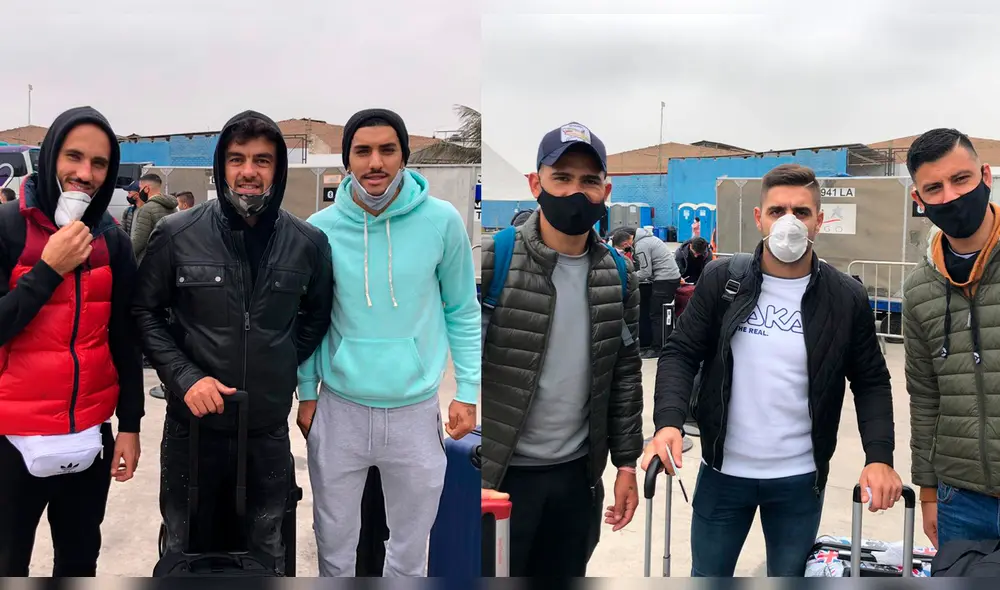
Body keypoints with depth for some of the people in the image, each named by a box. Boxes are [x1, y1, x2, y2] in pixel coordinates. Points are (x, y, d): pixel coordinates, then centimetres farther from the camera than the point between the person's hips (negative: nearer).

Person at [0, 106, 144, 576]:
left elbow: (124, 339, 7)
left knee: (80, 561, 16)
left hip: (89, 435, 4)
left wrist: (130, 424, 5)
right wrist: (49, 268, -19)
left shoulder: (113, 239, 3)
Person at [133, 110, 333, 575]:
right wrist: (184, 376, -11)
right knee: (186, 551, 17)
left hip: (269, 428, 1)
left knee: (267, 554, 16)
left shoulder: (308, 243, -3)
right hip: (193, 424, -1)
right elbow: (144, 311, 1)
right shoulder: (176, 234, -7)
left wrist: (284, 369, 4)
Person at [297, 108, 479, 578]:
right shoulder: (321, 228, -5)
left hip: (415, 410, -1)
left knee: (411, 542, 16)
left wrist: (467, 391, -2)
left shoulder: (442, 221, -9)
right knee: (334, 537, 17)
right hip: (340, 408, 1)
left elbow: (463, 311, 1)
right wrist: (307, 394, 7)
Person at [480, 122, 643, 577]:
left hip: (576, 475, 5)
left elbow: (625, 375, 10)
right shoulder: (493, 261, -13)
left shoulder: (618, 276, 3)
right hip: (501, 475, -4)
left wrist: (626, 463, 9)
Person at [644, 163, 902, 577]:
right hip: (723, 471, 0)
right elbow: (681, 353, -5)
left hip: (800, 479, 0)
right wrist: (669, 422, -21)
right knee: (707, 576, 14)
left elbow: (871, 382, 2)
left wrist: (879, 456, -12)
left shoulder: (846, 298, -5)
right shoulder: (722, 280, -6)